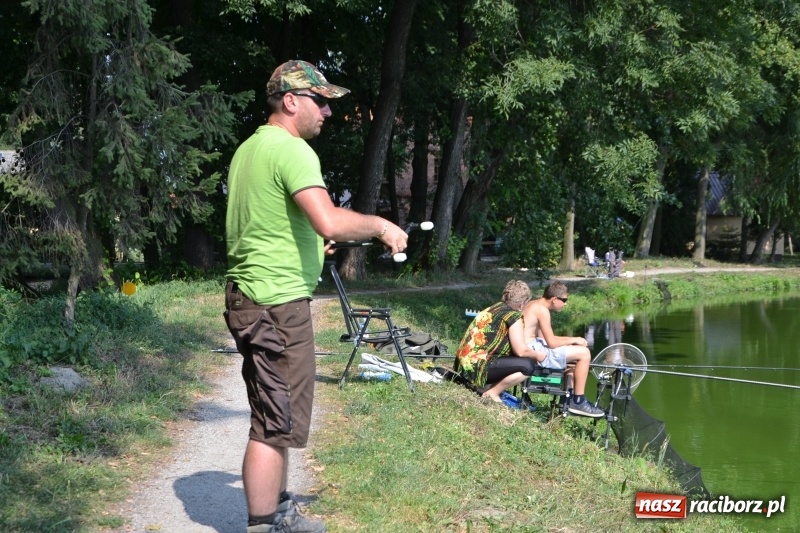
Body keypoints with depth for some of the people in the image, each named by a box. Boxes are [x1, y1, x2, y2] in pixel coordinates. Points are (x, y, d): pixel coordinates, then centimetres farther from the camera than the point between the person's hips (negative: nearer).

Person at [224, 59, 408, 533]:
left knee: (276, 417, 19)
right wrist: (380, 226, -13)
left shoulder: (251, 148, 15)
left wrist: (309, 244, 24)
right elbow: (330, 221, -29)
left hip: (253, 296, 11)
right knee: (276, 423, -5)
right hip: (278, 303, -10)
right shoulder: (292, 150, -15)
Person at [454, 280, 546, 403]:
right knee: (528, 365, -14)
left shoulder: (495, 307, 17)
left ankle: (486, 386, 11)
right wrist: (537, 355, 8)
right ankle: (491, 393, -3)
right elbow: (521, 351, -12)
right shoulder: (514, 316, -8)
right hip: (476, 367, -9)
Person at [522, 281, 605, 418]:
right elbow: (552, 343, -17)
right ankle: (578, 402, -2)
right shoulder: (542, 309, -16)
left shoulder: (534, 304, 15)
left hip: (529, 348, 11)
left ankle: (571, 396, 24)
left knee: (576, 352, 24)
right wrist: (574, 340, -3)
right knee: (584, 353, -10)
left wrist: (571, 340, 8)